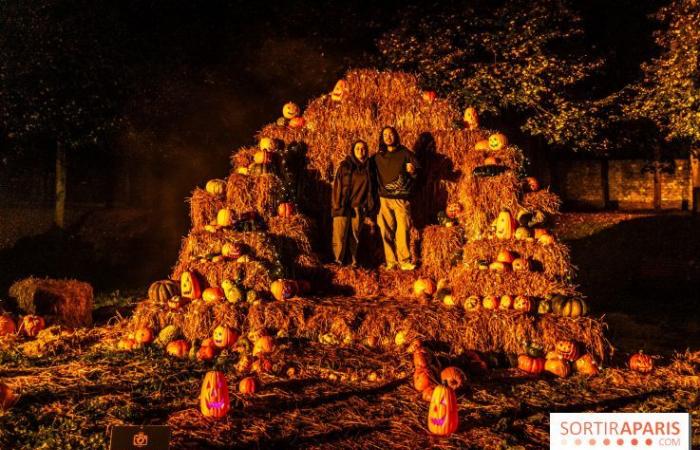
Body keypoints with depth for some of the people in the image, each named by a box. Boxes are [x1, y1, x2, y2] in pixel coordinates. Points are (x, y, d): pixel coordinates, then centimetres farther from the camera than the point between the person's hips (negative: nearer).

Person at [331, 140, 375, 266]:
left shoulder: (367, 168, 10)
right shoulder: (344, 166, 3)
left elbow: (370, 189, 11)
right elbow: (337, 186, 0)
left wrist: (369, 206, 4)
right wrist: (337, 205, -7)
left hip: (359, 207, 2)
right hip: (344, 207, -2)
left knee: (355, 237, 4)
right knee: (340, 236, -7)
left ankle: (353, 262, 11)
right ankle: (338, 261, -1)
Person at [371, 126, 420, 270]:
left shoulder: (405, 153, 6)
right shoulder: (377, 157, 15)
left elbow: (417, 174, 3)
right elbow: (372, 176, 20)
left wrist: (412, 171, -18)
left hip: (401, 199, -2)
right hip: (384, 199, 2)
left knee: (403, 230, -8)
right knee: (387, 231, -2)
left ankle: (404, 261, -4)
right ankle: (391, 262, 2)